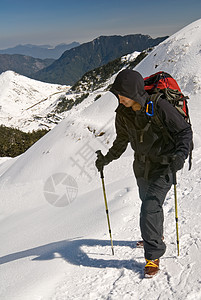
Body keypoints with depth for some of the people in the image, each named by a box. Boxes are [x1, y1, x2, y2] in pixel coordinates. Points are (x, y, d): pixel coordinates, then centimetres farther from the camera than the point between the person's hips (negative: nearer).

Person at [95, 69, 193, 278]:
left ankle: (153, 256, -3)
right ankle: (156, 237, 49)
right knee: (149, 204, 22)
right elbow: (122, 140, 12)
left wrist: (181, 153, -29)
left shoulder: (160, 107, -24)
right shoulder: (123, 113, -6)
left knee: (150, 208, -16)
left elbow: (185, 131, -15)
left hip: (164, 165, -6)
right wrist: (108, 158, 8)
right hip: (142, 166, 6)